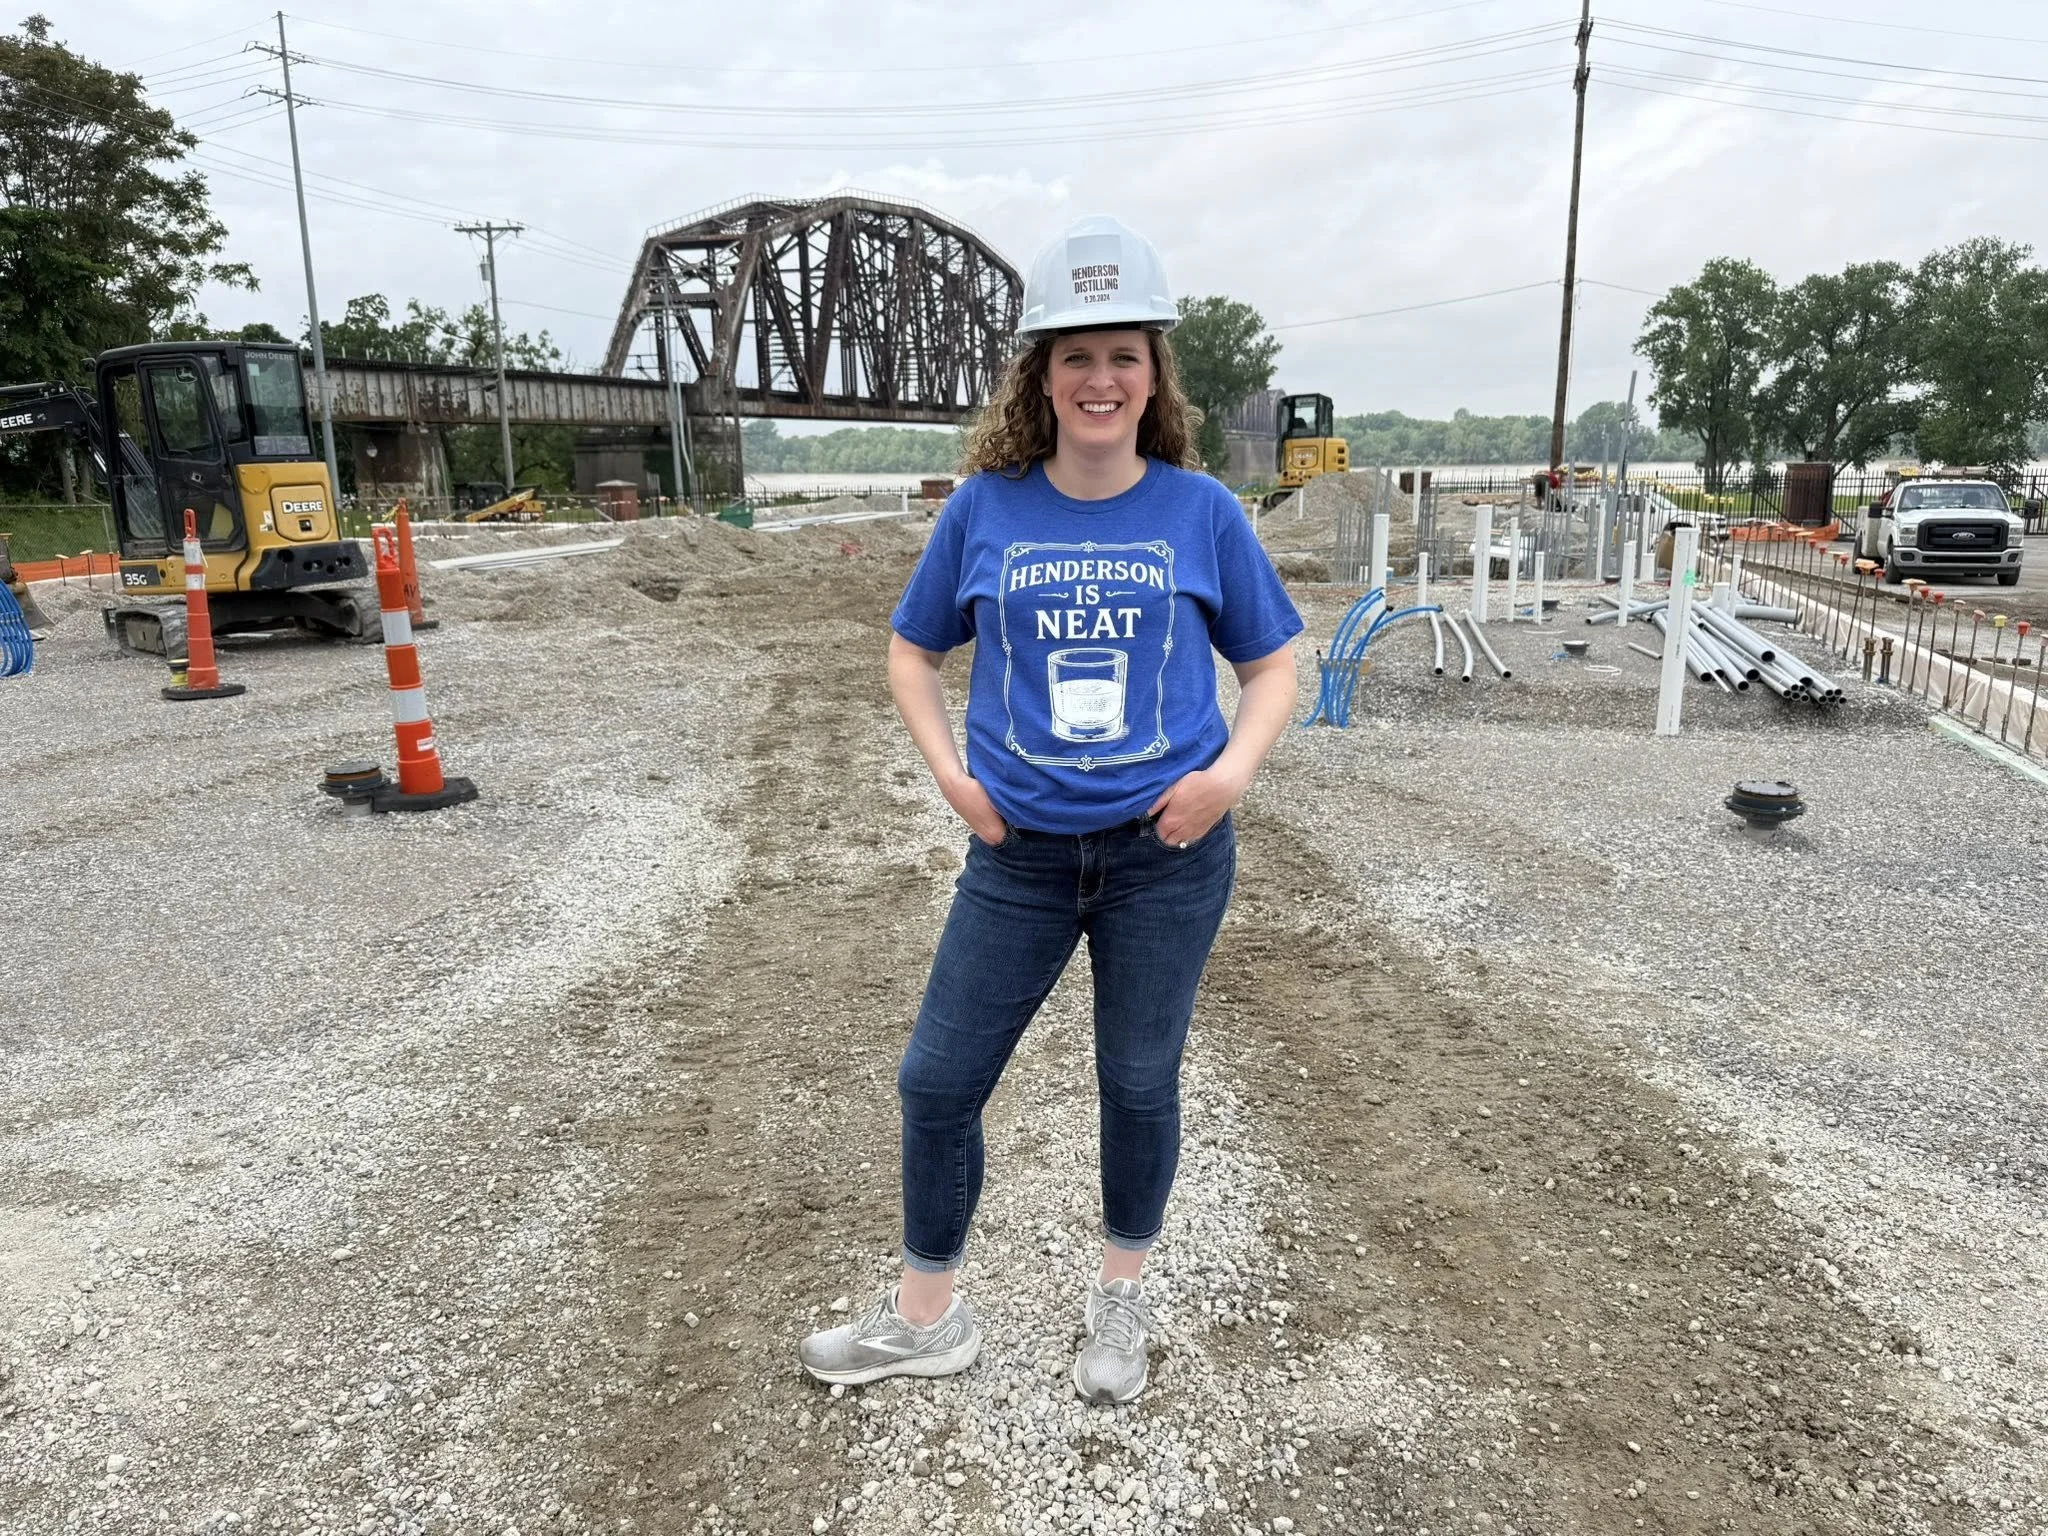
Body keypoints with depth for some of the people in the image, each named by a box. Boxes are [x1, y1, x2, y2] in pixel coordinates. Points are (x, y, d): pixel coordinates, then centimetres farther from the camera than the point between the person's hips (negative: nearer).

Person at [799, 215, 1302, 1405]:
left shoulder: (1202, 512, -5)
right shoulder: (985, 508, -2)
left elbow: (1274, 665, 4)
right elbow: (914, 651, 10)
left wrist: (1235, 771, -13)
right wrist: (952, 775, -3)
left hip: (1169, 855, -1)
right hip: (1022, 855, 2)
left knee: (1141, 1084, 13)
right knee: (938, 1081, 7)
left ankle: (1121, 1303, 39)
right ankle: (928, 1318, 30)